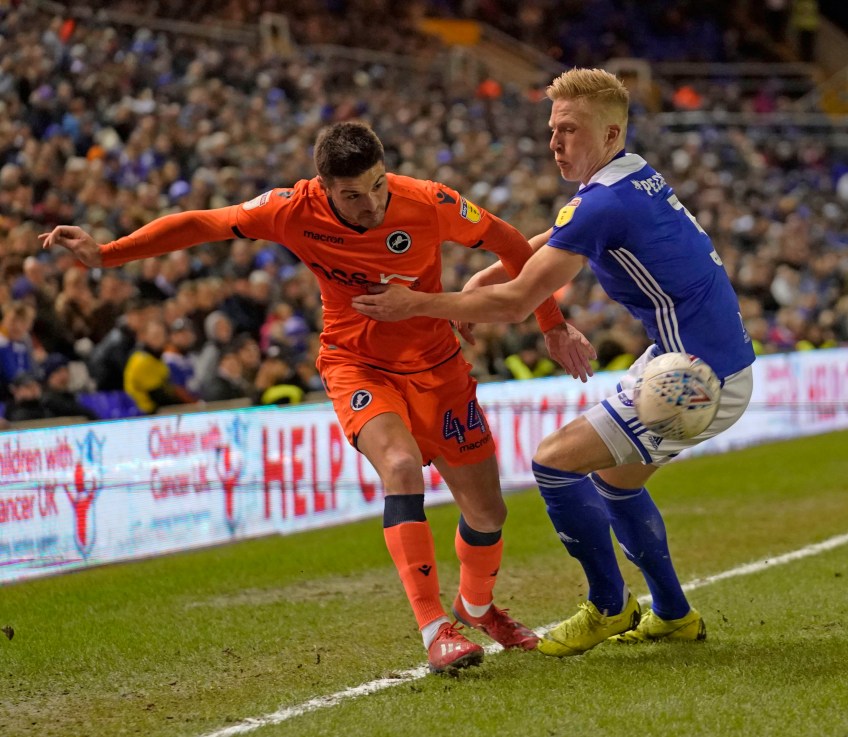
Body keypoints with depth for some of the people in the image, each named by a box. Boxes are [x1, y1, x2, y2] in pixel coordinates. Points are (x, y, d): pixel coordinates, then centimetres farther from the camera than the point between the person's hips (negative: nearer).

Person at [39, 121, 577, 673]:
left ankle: (477, 605, 39)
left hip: (435, 365, 2)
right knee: (402, 468, -31)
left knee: (488, 512, 5)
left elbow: (508, 242, -5)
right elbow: (201, 225, -12)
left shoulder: (429, 203, -20)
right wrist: (106, 254, -17)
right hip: (356, 364, -1)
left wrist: (552, 322, 2)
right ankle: (435, 631, -27)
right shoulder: (296, 211, -19)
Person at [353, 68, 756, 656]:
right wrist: (476, 285, 11)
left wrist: (417, 304, -11)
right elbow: (547, 244, 24)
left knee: (555, 462, -8)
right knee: (616, 479, 24)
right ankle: (673, 615, 31)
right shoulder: (634, 178, 11)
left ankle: (609, 607, 6)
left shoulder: (604, 204, -20)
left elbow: (515, 303, -19)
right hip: (720, 360, 10)